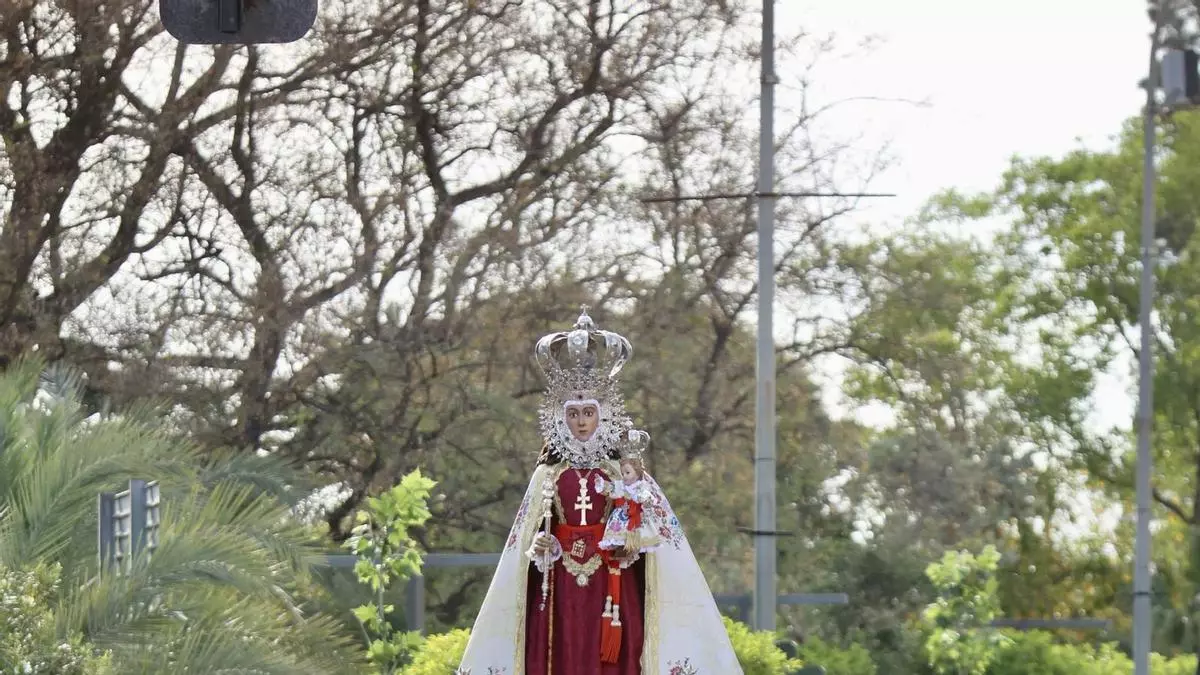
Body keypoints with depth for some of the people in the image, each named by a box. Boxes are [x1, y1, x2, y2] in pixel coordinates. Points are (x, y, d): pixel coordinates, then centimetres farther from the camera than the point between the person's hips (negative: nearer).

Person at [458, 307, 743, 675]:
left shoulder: (623, 474, 6)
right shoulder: (547, 475, 10)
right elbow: (531, 535, 13)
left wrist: (630, 546, -14)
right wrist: (537, 547, -6)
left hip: (610, 592, -1)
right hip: (559, 594, 1)